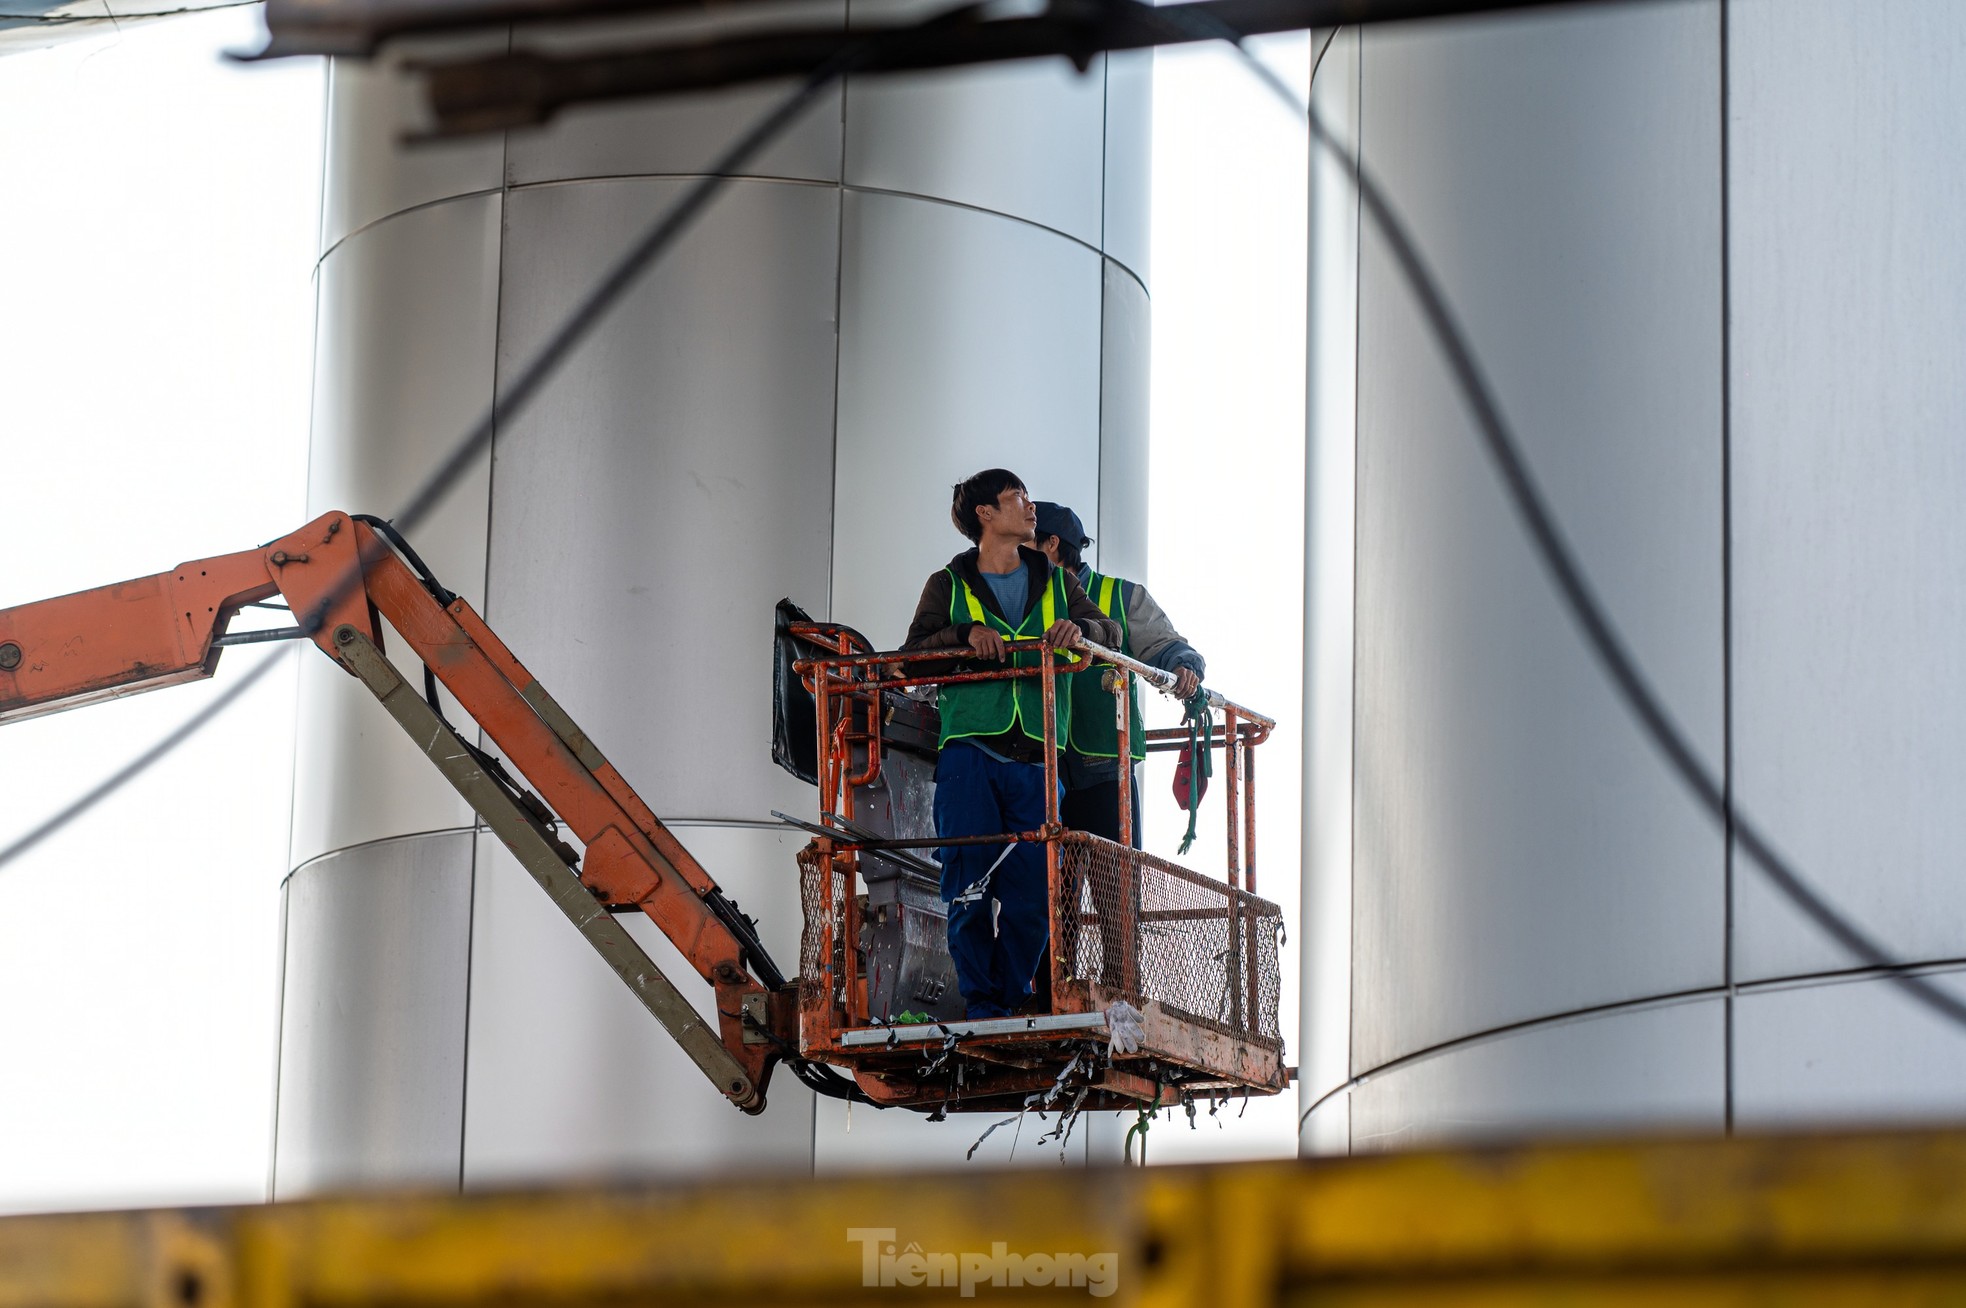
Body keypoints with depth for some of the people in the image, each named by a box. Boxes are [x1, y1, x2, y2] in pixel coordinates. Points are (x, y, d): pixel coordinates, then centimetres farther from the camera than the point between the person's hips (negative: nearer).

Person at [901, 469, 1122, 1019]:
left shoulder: (1056, 582, 19)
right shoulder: (949, 586, 13)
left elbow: (1110, 632, 11)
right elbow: (914, 653, 1)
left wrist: (1079, 628, -11)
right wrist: (965, 634, -16)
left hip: (1035, 757, 2)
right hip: (971, 751, -2)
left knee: (1031, 889, -4)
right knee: (970, 885, -9)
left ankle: (1014, 1000, 7)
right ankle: (980, 1004, -3)